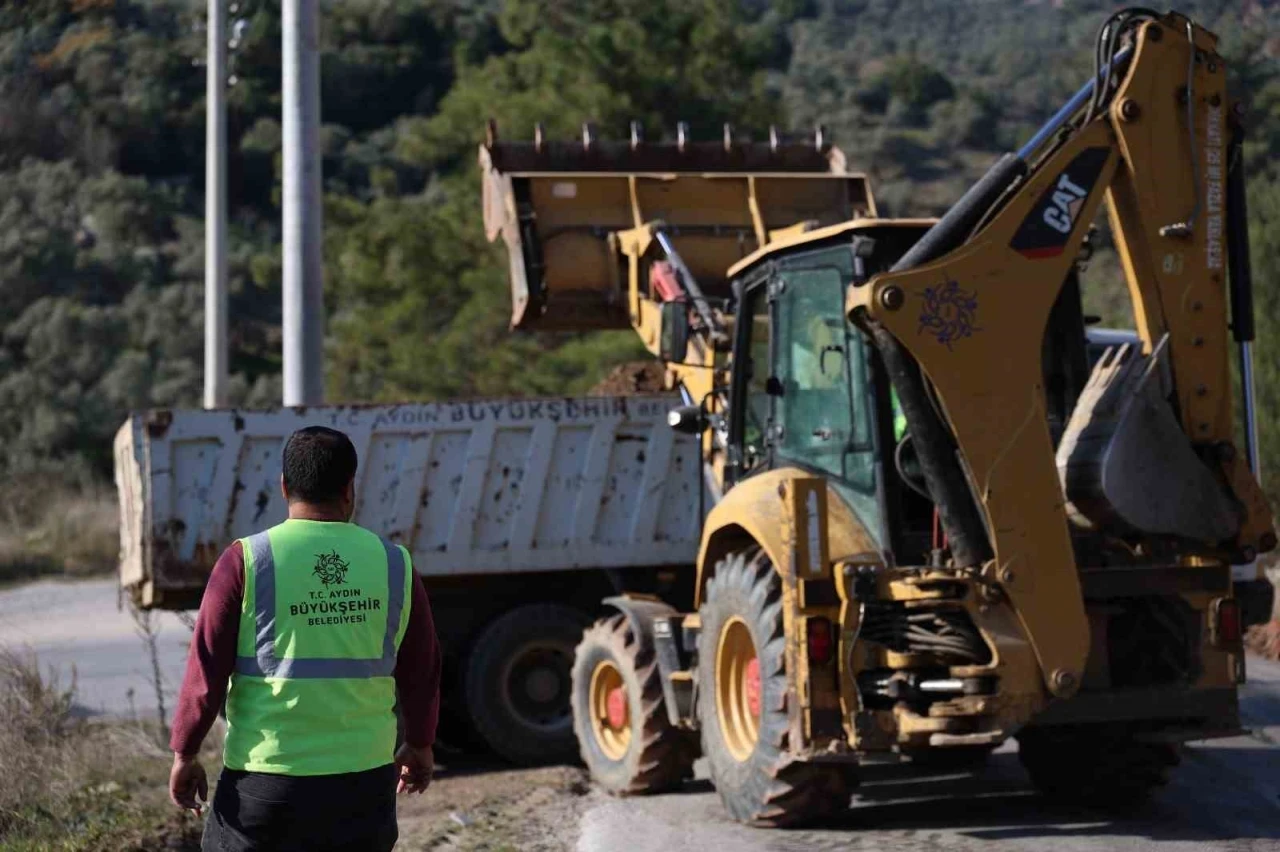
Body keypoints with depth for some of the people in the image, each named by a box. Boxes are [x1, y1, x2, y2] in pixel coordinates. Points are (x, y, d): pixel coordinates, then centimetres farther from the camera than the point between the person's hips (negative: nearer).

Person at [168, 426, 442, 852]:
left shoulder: (247, 561, -7)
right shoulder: (393, 564, 1)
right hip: (365, 779, 3)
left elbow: (207, 669, -6)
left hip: (267, 776, -2)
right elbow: (420, 672, 9)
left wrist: (185, 753, 5)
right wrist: (419, 744, 24)